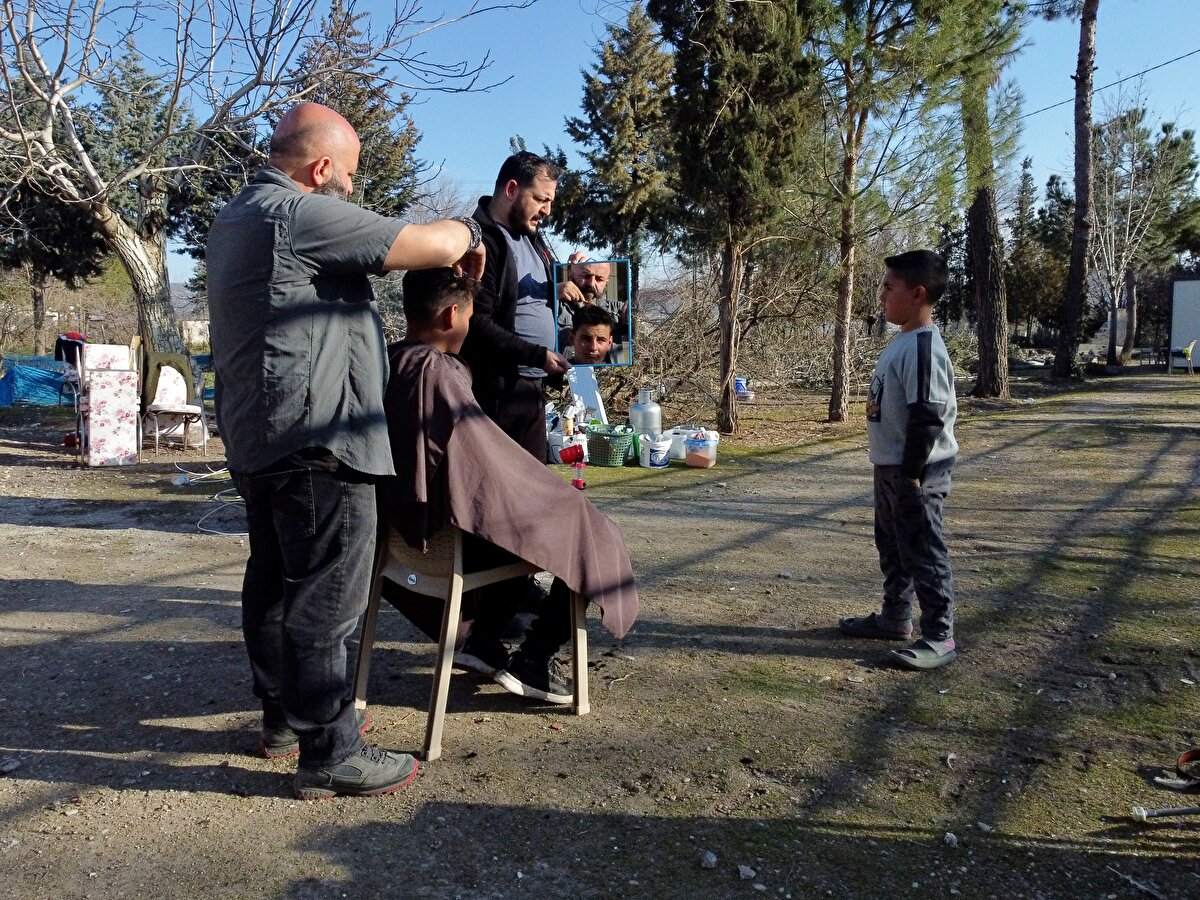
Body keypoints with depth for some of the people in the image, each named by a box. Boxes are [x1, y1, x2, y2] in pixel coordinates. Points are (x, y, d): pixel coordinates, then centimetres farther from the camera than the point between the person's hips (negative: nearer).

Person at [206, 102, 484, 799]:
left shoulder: (235, 218, 18)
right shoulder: (303, 215, -15)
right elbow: (430, 245, -17)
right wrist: (468, 231, 3)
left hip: (258, 439, 11)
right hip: (315, 442, -11)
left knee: (275, 584, 17)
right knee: (324, 598, -5)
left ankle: (286, 716, 31)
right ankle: (331, 754, 3)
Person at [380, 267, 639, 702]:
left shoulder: (387, 364, 2)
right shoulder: (437, 373, -24)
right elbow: (494, 467, -23)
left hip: (400, 529, 10)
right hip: (448, 539, -10)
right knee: (589, 535, 3)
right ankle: (531, 659, 7)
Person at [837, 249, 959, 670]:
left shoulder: (924, 347, -21)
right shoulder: (902, 341, 11)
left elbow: (927, 416, -24)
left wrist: (911, 473, -22)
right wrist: (894, 469, 15)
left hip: (916, 471, -10)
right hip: (891, 466, 10)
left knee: (923, 552, -2)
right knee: (892, 546, 20)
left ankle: (940, 638, 9)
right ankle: (895, 617, 34)